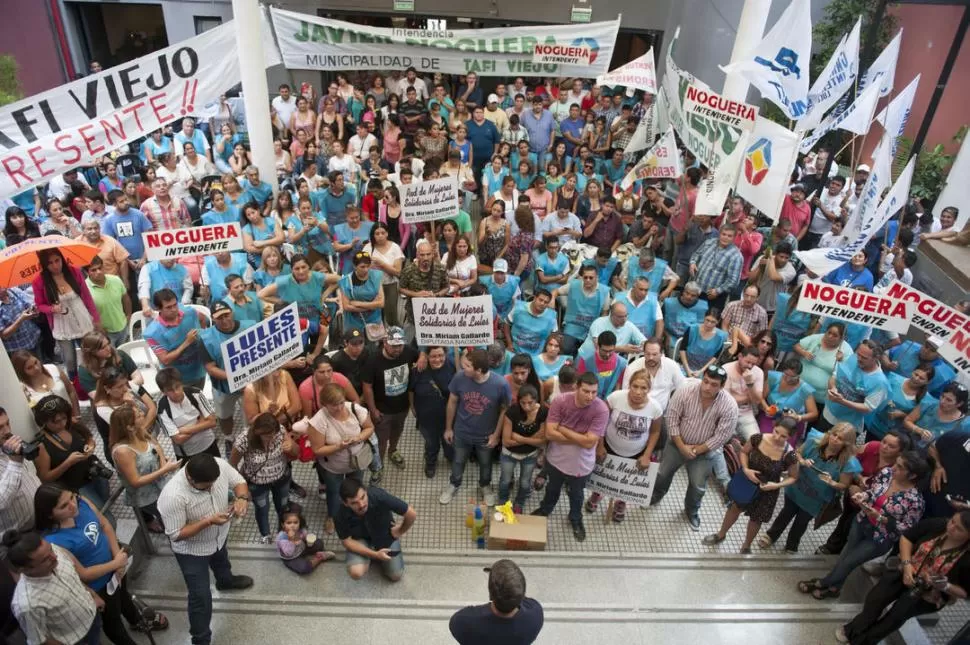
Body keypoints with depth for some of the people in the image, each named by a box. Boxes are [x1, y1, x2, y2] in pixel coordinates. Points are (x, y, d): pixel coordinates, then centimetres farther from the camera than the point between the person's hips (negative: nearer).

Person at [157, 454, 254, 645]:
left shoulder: (220, 465, -28)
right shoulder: (173, 496, -41)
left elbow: (239, 481, -10)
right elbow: (176, 534, -29)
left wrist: (242, 498, -30)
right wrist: (208, 521, -37)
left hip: (219, 536, 6)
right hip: (192, 550, -6)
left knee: (221, 560, 37)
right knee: (201, 596, 8)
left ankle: (225, 581, 70)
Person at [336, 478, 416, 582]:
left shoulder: (379, 496, -39)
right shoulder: (342, 516, -32)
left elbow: (411, 514, -29)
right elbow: (347, 541, -16)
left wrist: (400, 531, -11)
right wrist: (375, 554, -23)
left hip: (385, 535, 0)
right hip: (361, 539, 0)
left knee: (395, 576, -2)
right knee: (356, 573, -23)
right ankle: (369, 557, 11)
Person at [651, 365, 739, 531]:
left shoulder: (729, 406, -27)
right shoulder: (685, 390, -27)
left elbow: (721, 436, -20)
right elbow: (671, 418, -18)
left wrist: (697, 450, -16)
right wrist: (682, 446, -18)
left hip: (704, 451, -1)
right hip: (678, 443, 1)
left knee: (698, 486, 13)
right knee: (663, 473, 17)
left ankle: (691, 511, 44)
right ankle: (656, 496, 48)